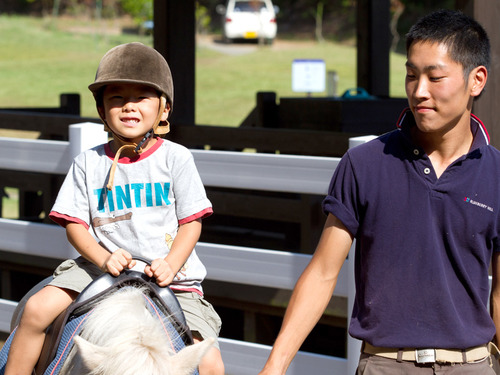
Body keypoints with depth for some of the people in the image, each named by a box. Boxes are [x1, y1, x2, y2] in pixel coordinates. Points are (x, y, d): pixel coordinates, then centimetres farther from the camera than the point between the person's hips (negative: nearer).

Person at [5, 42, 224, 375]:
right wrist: (104, 259, -16)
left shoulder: (176, 158, 0)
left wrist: (170, 265, -18)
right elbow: (74, 223, 2)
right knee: (37, 308, -18)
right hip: (103, 268, 1)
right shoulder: (88, 163, 4)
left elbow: (191, 222, -1)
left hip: (172, 276, -1)